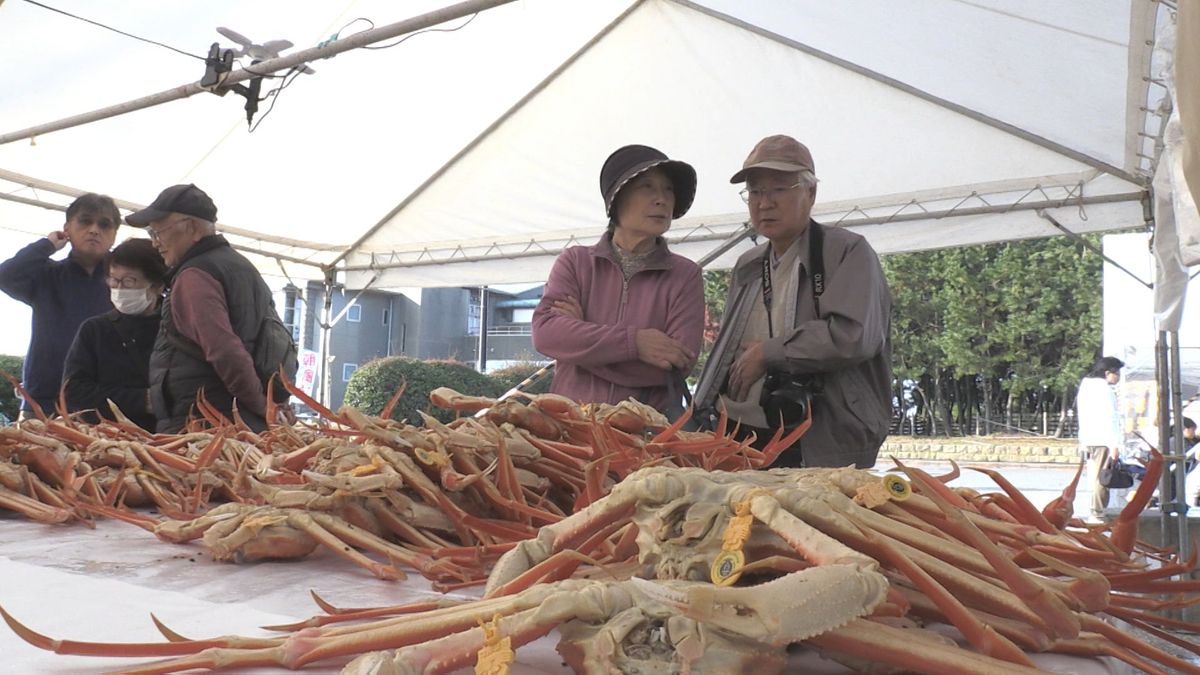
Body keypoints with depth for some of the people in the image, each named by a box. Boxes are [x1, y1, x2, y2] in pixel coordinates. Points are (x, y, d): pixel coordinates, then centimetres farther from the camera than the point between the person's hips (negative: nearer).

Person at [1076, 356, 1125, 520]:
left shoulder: (1085, 385, 17)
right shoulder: (1104, 389, -11)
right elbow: (1110, 418, -16)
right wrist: (1115, 444, -17)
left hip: (1087, 439, 9)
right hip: (1103, 440, -9)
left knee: (1094, 476, 13)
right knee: (1101, 478, -7)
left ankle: (1094, 513, 15)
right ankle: (1098, 515, -8)